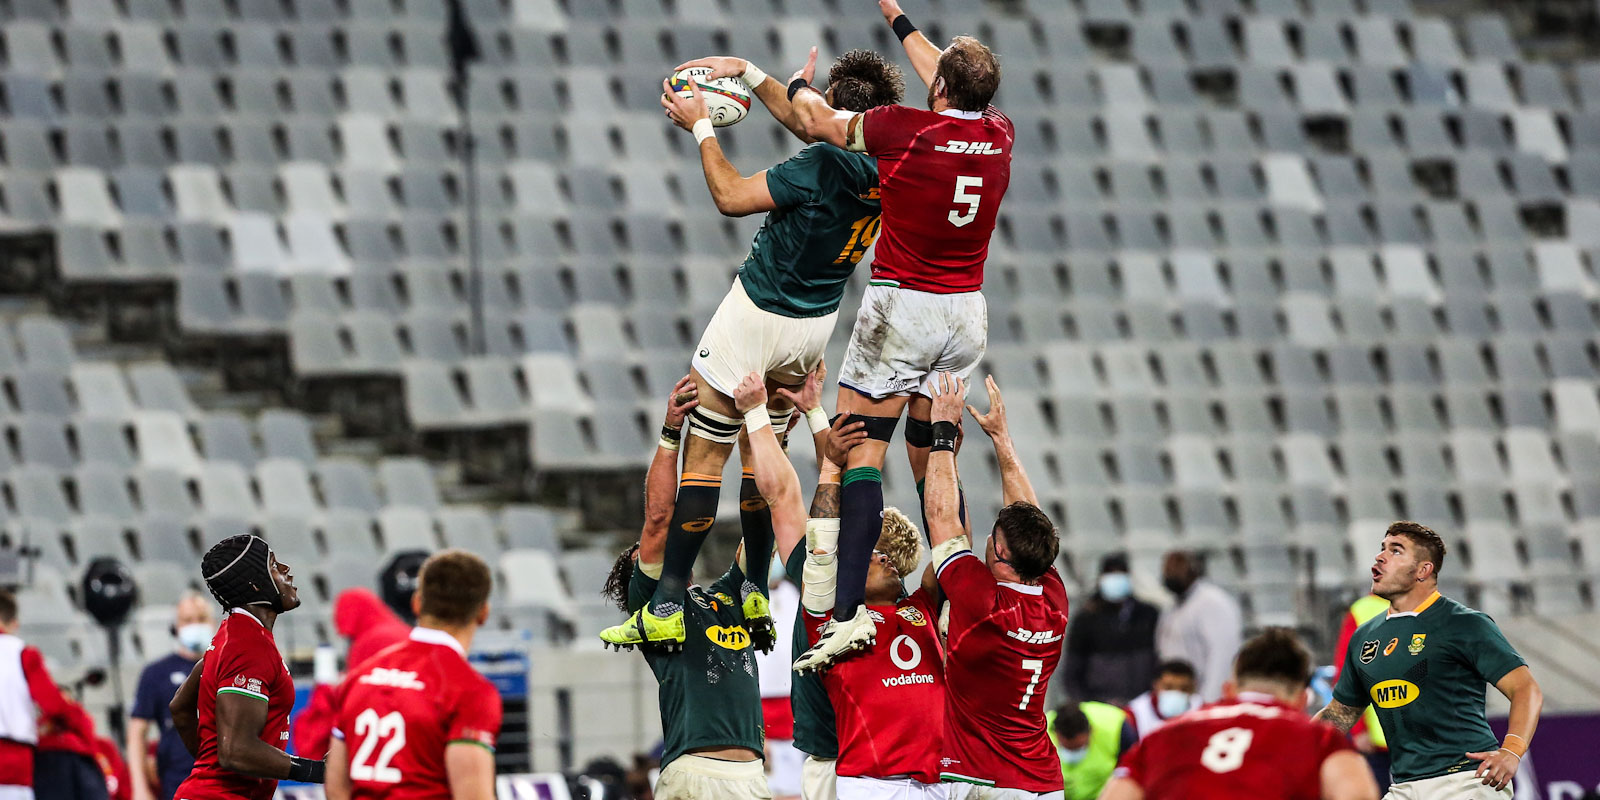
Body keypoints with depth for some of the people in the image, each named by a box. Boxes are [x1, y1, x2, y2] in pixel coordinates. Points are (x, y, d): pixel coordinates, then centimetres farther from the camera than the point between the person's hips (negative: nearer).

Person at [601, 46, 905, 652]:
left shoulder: (823, 167, -26)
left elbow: (731, 197, -19)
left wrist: (701, 127, -8)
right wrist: (749, 73, 17)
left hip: (757, 317, -7)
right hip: (817, 324, 7)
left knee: (703, 456, -2)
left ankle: (666, 608, -4)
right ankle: (755, 592, 26)